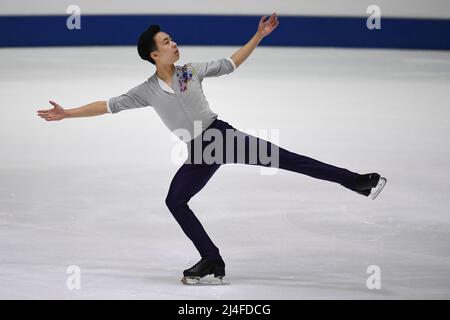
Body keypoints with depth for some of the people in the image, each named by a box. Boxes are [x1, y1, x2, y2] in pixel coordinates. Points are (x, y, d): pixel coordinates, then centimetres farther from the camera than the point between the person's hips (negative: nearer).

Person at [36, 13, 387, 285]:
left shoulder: (192, 71, 2)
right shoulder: (147, 91, 1)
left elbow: (230, 64, 12)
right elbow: (109, 105, 3)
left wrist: (259, 35, 8)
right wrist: (67, 113, -3)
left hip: (222, 135, -2)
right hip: (198, 153, 2)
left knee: (281, 158, -15)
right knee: (175, 201, -7)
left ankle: (356, 180, -19)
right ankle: (212, 261, 0)